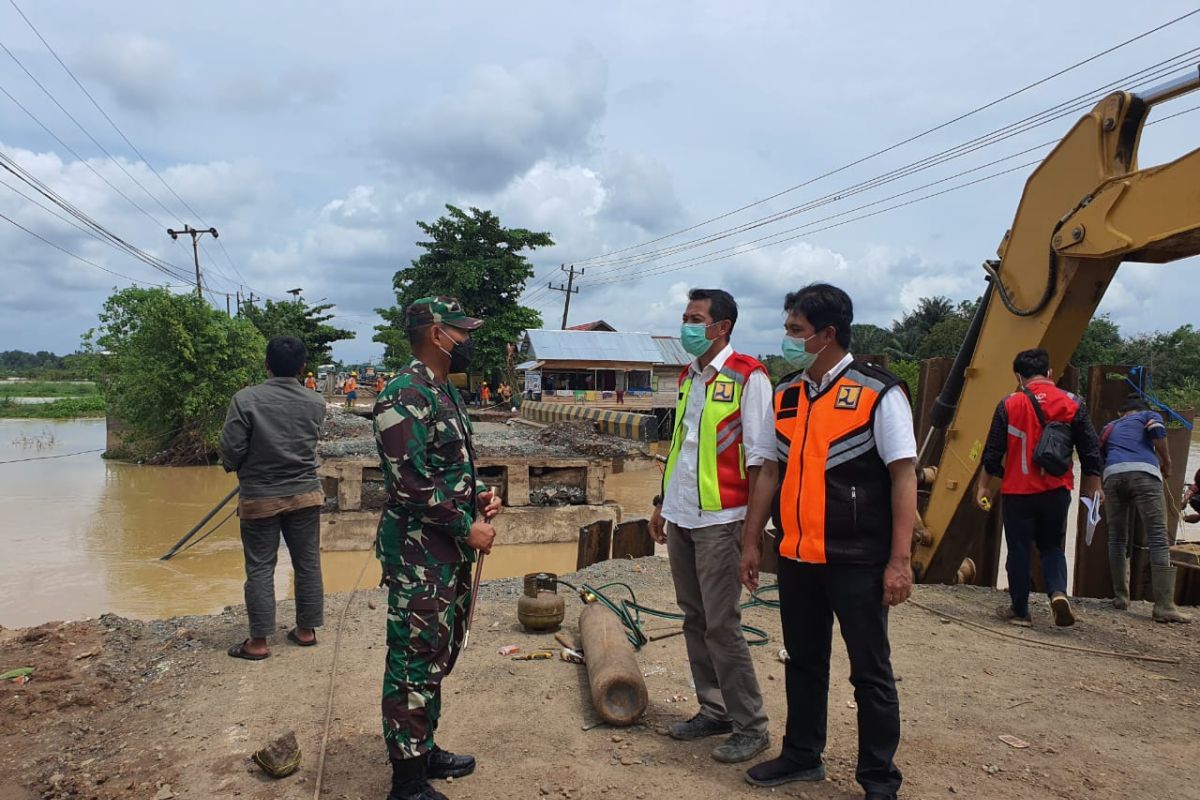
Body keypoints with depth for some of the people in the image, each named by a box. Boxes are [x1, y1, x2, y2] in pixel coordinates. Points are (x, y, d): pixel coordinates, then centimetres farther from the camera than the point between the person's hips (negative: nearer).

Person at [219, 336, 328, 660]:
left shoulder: (246, 399, -14)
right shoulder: (316, 404, -3)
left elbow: (230, 450, -12)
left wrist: (235, 466, 9)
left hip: (259, 497, -3)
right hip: (305, 493, 3)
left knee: (260, 568, 6)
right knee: (308, 563, 12)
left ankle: (258, 641, 12)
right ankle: (306, 630, 22)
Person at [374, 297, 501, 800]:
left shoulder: (445, 392, 12)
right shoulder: (405, 396, -18)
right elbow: (411, 485, -23)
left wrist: (481, 494, 3)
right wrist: (468, 528, -16)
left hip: (452, 552, 10)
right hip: (419, 556, -10)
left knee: (438, 656, 20)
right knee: (414, 663, 1)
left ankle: (424, 750, 36)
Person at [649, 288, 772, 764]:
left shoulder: (747, 376, -9)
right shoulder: (687, 377, 13)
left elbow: (759, 455, -12)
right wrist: (662, 503, 19)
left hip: (718, 519, -7)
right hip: (680, 516, 8)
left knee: (721, 624, -3)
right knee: (694, 619, 13)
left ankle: (750, 727, 11)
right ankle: (714, 711, 27)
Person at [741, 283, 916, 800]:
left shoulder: (878, 392, -9)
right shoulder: (785, 395, 9)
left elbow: (903, 476, -10)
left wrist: (900, 560, -15)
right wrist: (751, 542, 12)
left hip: (857, 562, -6)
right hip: (797, 557, 6)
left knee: (870, 672, 7)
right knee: (803, 662, 18)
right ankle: (802, 756, 35)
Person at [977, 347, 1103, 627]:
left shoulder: (1009, 405, -6)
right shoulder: (1073, 403, 0)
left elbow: (993, 452, -4)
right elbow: (1090, 450, 3)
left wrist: (983, 486, 5)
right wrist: (1094, 487, 12)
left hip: (1018, 491, -2)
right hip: (1057, 491, 2)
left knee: (1019, 551, 8)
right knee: (1052, 546, 18)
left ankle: (1019, 611, 15)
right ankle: (1059, 592, -5)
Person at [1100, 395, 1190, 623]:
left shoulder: (1109, 427, 34)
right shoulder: (1149, 415, 24)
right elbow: (1157, 431, 0)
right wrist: (1166, 462, 10)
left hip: (1113, 475, 3)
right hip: (1144, 473, -3)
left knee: (1117, 538, 13)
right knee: (1158, 539, -6)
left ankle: (1121, 597, 13)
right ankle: (1164, 607, -14)